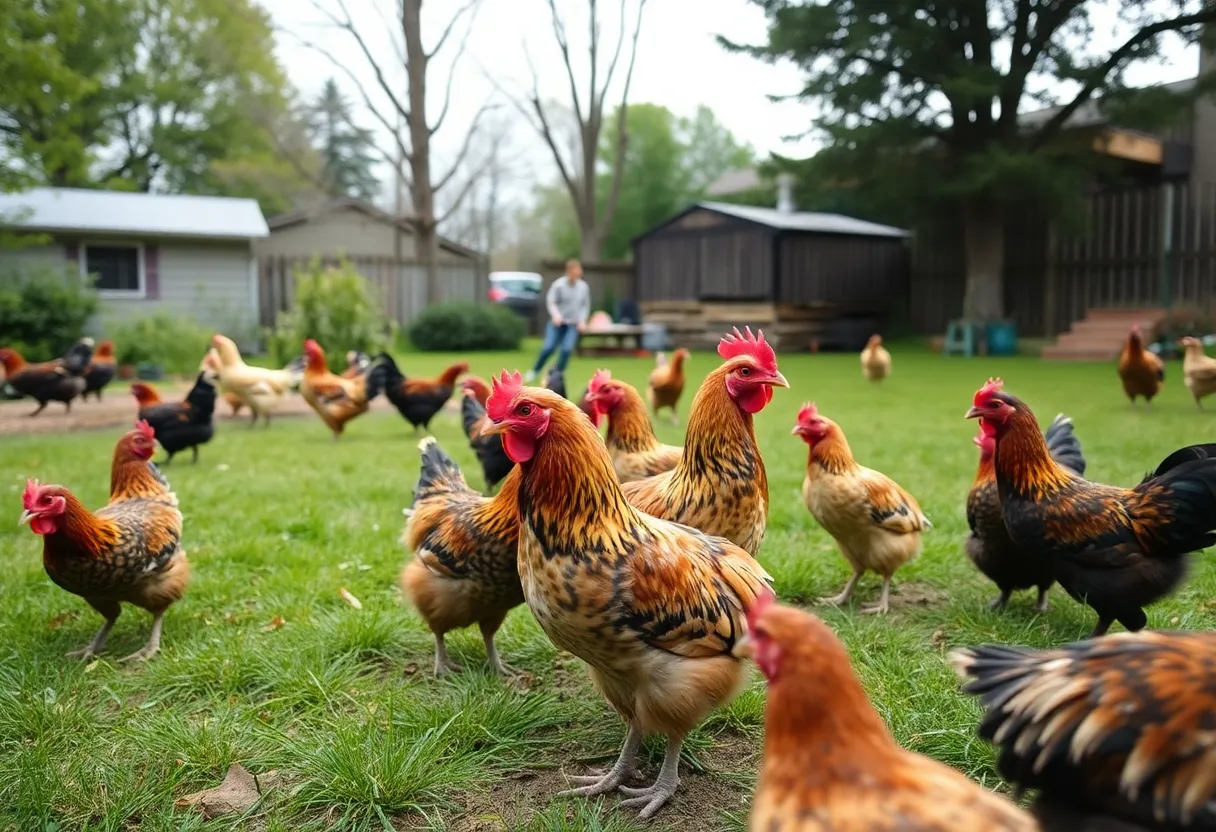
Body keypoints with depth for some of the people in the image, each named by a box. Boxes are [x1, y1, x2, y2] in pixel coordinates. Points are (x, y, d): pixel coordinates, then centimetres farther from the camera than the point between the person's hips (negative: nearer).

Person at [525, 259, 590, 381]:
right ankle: (534, 371, 11)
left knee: (567, 349, -15)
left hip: (573, 325, 2)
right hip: (557, 322, -2)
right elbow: (550, 302, -7)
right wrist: (556, 315, -24)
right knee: (548, 347, -12)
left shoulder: (584, 287, 0)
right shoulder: (558, 285, -9)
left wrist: (582, 320, -2)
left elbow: (585, 305, 11)